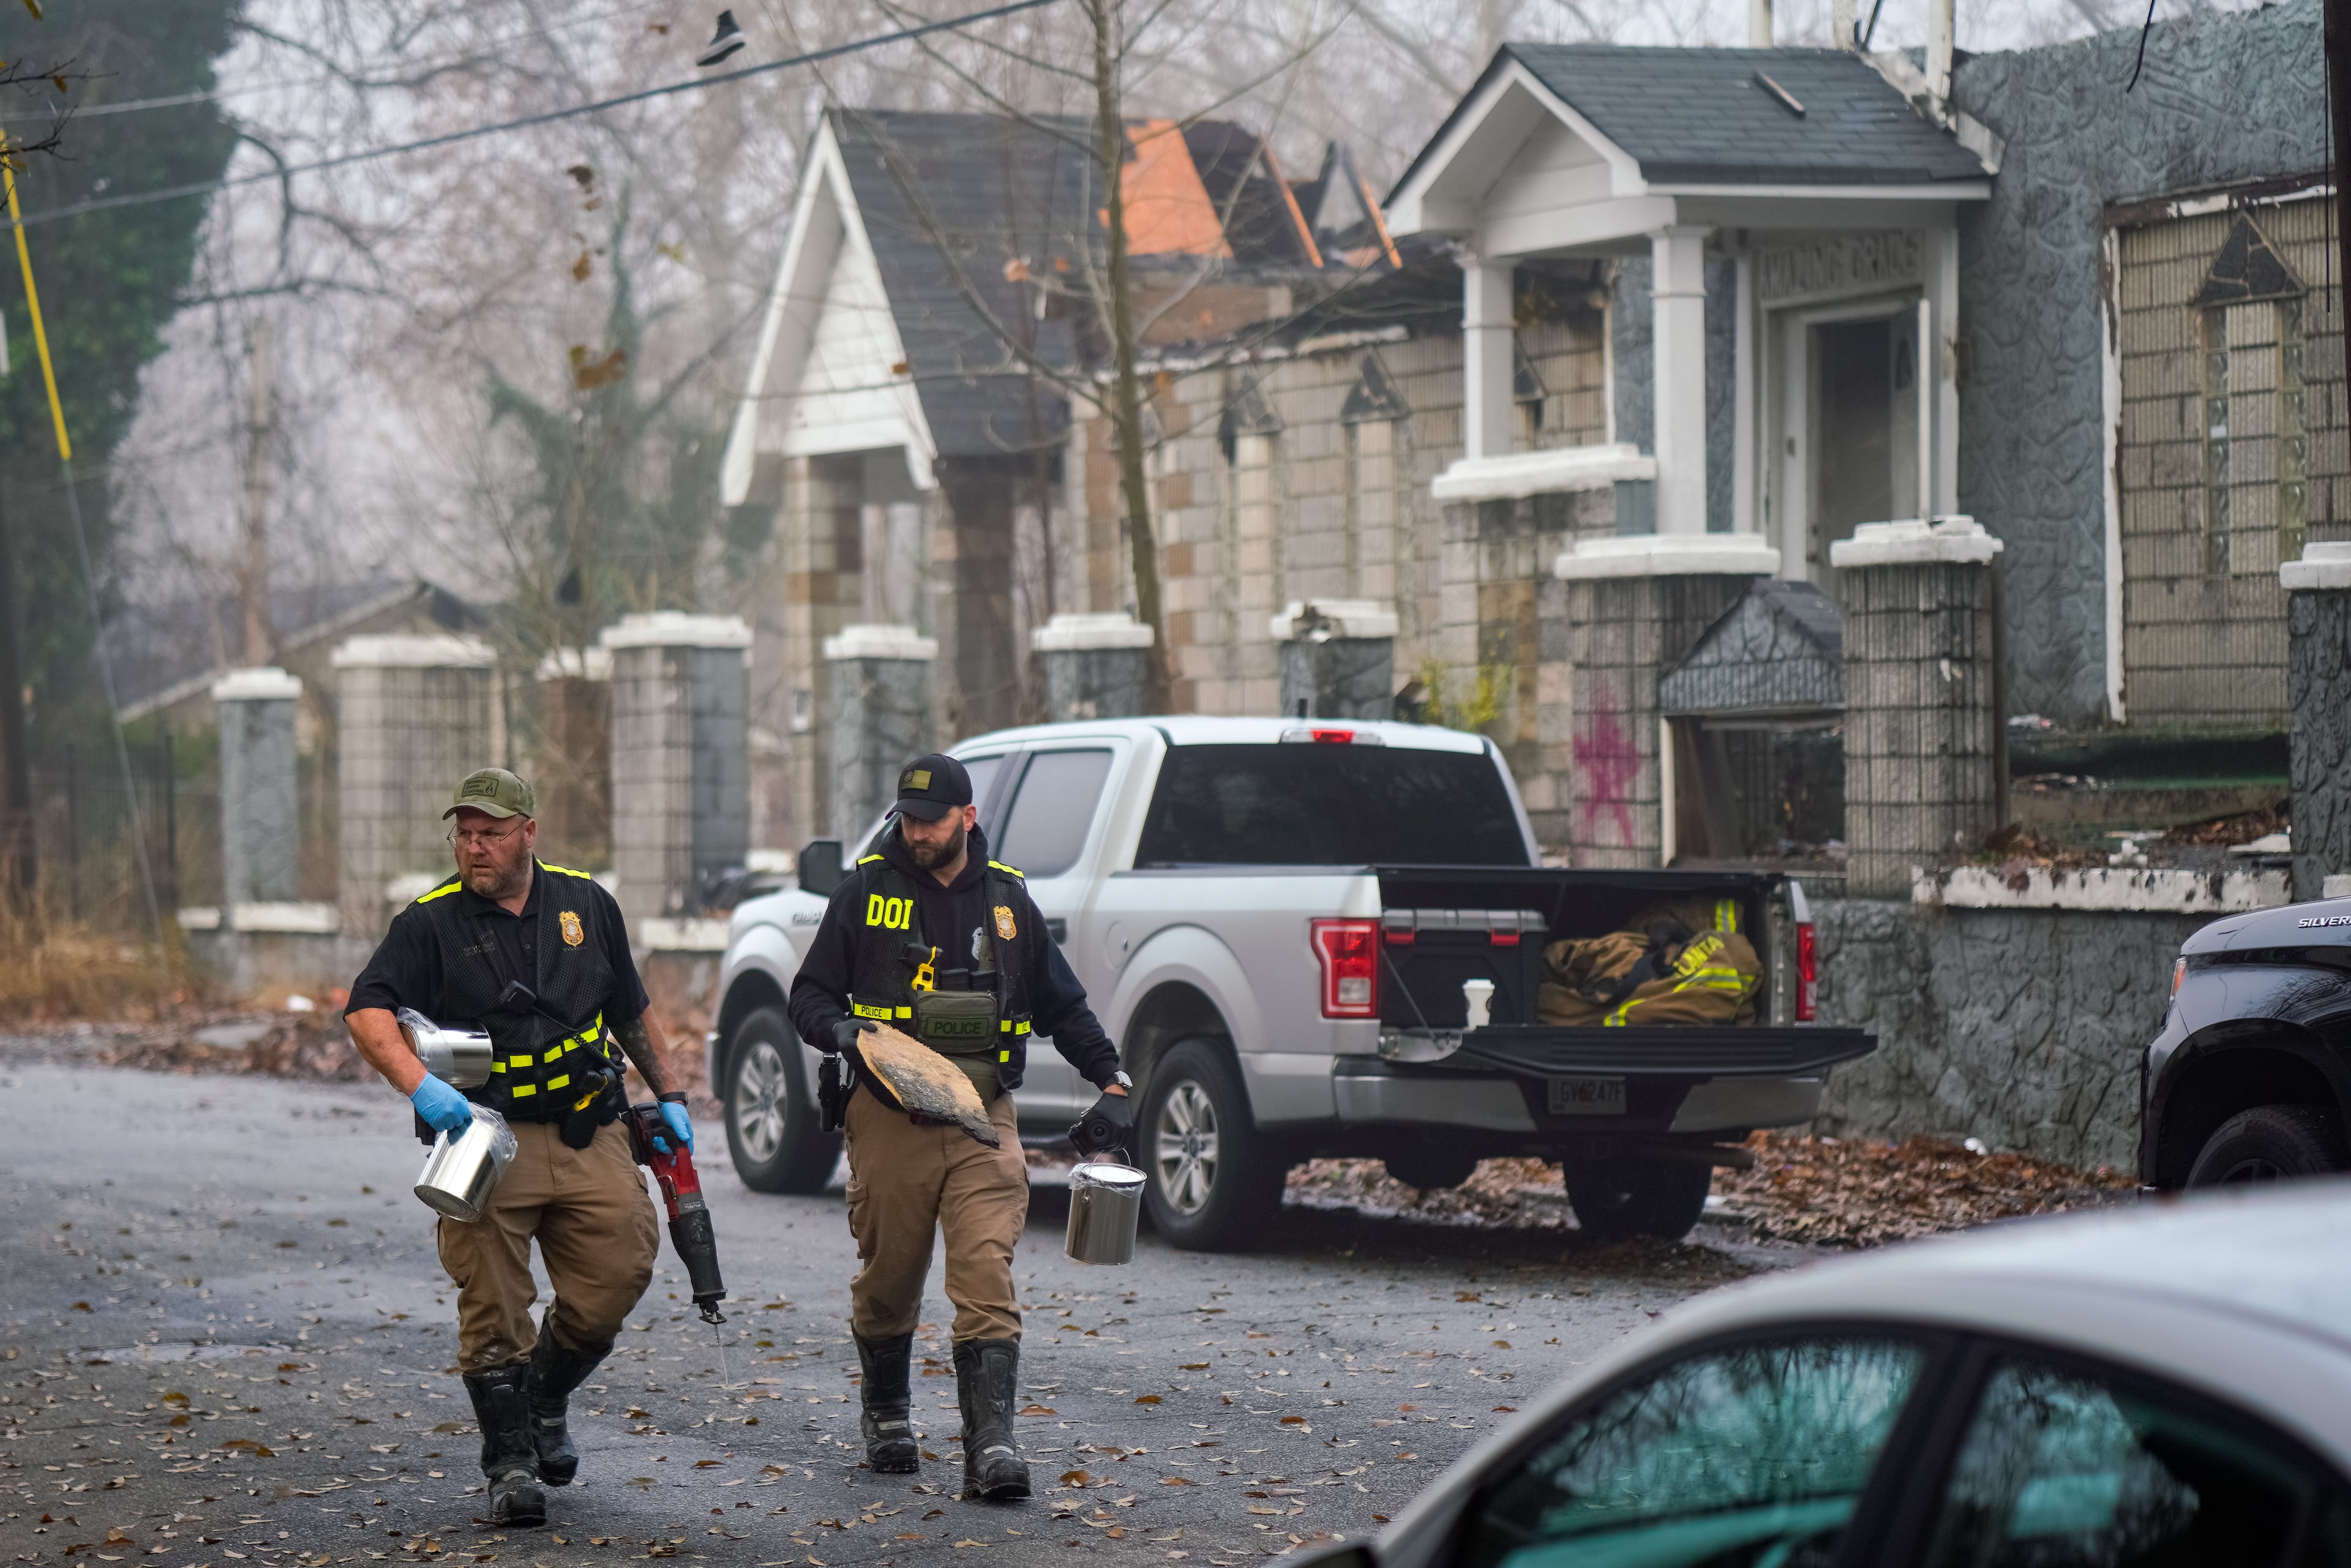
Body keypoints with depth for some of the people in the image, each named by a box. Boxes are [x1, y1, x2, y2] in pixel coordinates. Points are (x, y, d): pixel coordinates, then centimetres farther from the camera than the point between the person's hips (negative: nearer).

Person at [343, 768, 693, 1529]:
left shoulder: (586, 904, 11)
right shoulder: (430, 923, -1)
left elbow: (632, 1012, 23)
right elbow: (369, 1010, -14)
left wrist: (667, 1096, 22)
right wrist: (418, 1085, -30)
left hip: (591, 1137, 3)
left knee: (618, 1274, -3)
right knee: (494, 1308, -8)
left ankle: (545, 1400, 24)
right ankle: (510, 1461, 1)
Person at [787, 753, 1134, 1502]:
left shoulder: (1006, 899, 11)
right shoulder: (866, 892, 4)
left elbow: (1063, 1006, 21)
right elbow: (809, 995, 6)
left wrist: (1111, 1080, 11)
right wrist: (840, 1029, -16)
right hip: (889, 1119, 0)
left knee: (987, 1278, -12)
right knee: (888, 1279, 9)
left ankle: (991, 1445, -19)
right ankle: (886, 1414, 34)